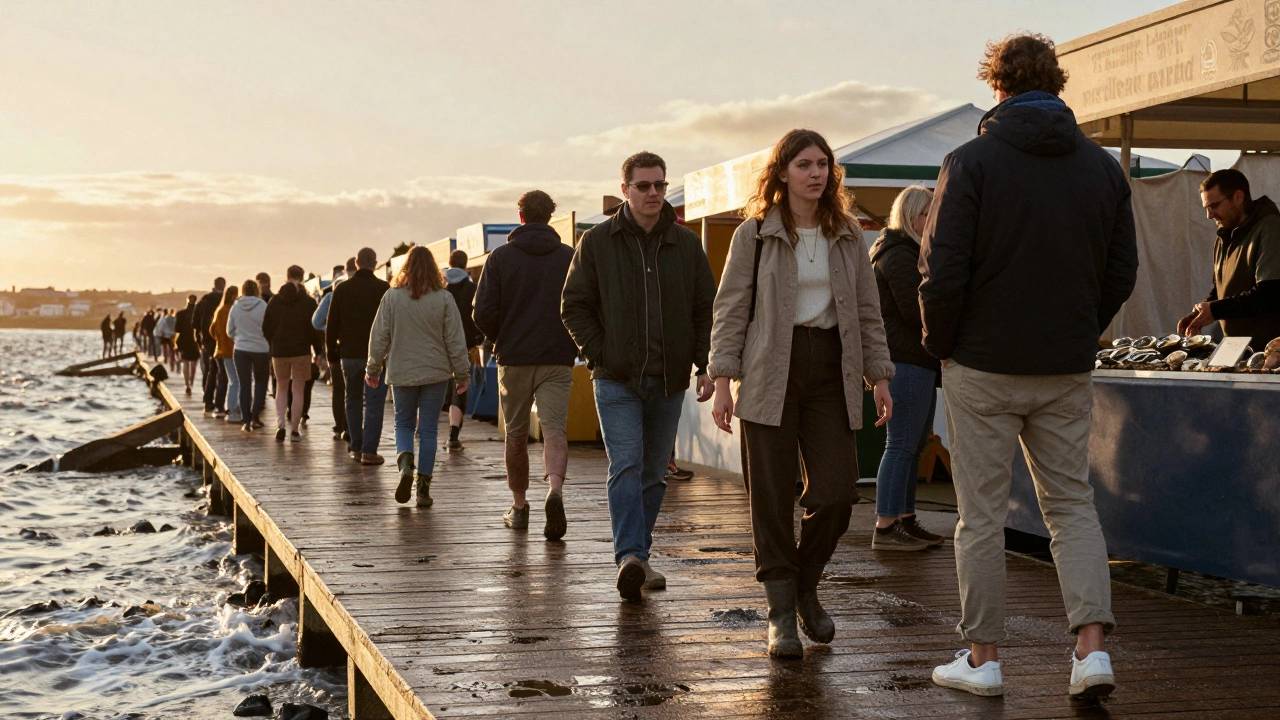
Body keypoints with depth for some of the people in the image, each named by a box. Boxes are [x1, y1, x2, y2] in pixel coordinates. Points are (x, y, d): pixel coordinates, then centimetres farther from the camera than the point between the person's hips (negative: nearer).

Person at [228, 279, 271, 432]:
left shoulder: (235, 308, -2)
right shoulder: (263, 306, -10)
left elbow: (230, 331, 7)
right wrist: (271, 350, 7)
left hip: (241, 350, 2)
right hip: (261, 350, -1)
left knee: (244, 385, 6)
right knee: (260, 382, 15)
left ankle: (246, 420, 3)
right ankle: (255, 416, 6)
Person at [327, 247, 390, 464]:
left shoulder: (342, 289, 4)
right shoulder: (384, 289, -5)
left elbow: (332, 324, 6)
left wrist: (331, 351, 14)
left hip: (349, 354, 3)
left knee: (353, 400, 16)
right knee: (374, 402, -3)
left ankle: (356, 447, 17)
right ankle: (369, 451, -9)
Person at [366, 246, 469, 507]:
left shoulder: (392, 297, -4)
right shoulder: (444, 299, -5)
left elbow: (379, 336, 0)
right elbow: (455, 340, -3)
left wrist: (373, 369, 12)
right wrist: (462, 374, 6)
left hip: (401, 372, 0)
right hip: (435, 373, 0)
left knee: (404, 423, 17)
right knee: (428, 429, 6)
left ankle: (405, 463, -11)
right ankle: (423, 489, 6)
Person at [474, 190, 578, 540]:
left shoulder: (500, 257, 0)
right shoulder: (570, 258, 3)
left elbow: (483, 313, -6)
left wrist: (500, 341, 12)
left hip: (514, 359, 0)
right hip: (557, 360, 0)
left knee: (515, 435, 13)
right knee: (555, 430, -5)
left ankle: (519, 507, 21)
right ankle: (555, 490, -30)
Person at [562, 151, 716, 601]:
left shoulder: (686, 244, 9)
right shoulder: (597, 242, 2)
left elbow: (706, 310, 11)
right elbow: (574, 306, 5)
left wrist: (705, 365, 0)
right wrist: (599, 356, -6)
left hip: (669, 379, 3)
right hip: (617, 379, -3)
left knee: (654, 472, 8)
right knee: (626, 465, -15)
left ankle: (636, 556, 19)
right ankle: (630, 556, -23)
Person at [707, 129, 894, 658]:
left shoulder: (847, 236, 12)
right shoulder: (754, 234, 2)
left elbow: (868, 312, 15)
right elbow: (730, 311, 0)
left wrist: (879, 377, 8)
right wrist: (723, 381, -7)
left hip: (830, 372, 3)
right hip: (770, 375, -3)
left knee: (836, 491, -5)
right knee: (772, 498, -1)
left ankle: (806, 587, 21)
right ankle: (781, 613, 9)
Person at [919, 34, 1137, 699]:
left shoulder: (971, 163, -9)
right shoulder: (1103, 168, 5)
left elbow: (942, 271, -13)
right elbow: (1122, 273, 8)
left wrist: (939, 344, 2)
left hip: (983, 368, -4)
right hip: (1068, 371, 4)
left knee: (982, 514, 5)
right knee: (1072, 504, 13)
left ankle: (982, 658, 12)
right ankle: (1093, 648, 3)